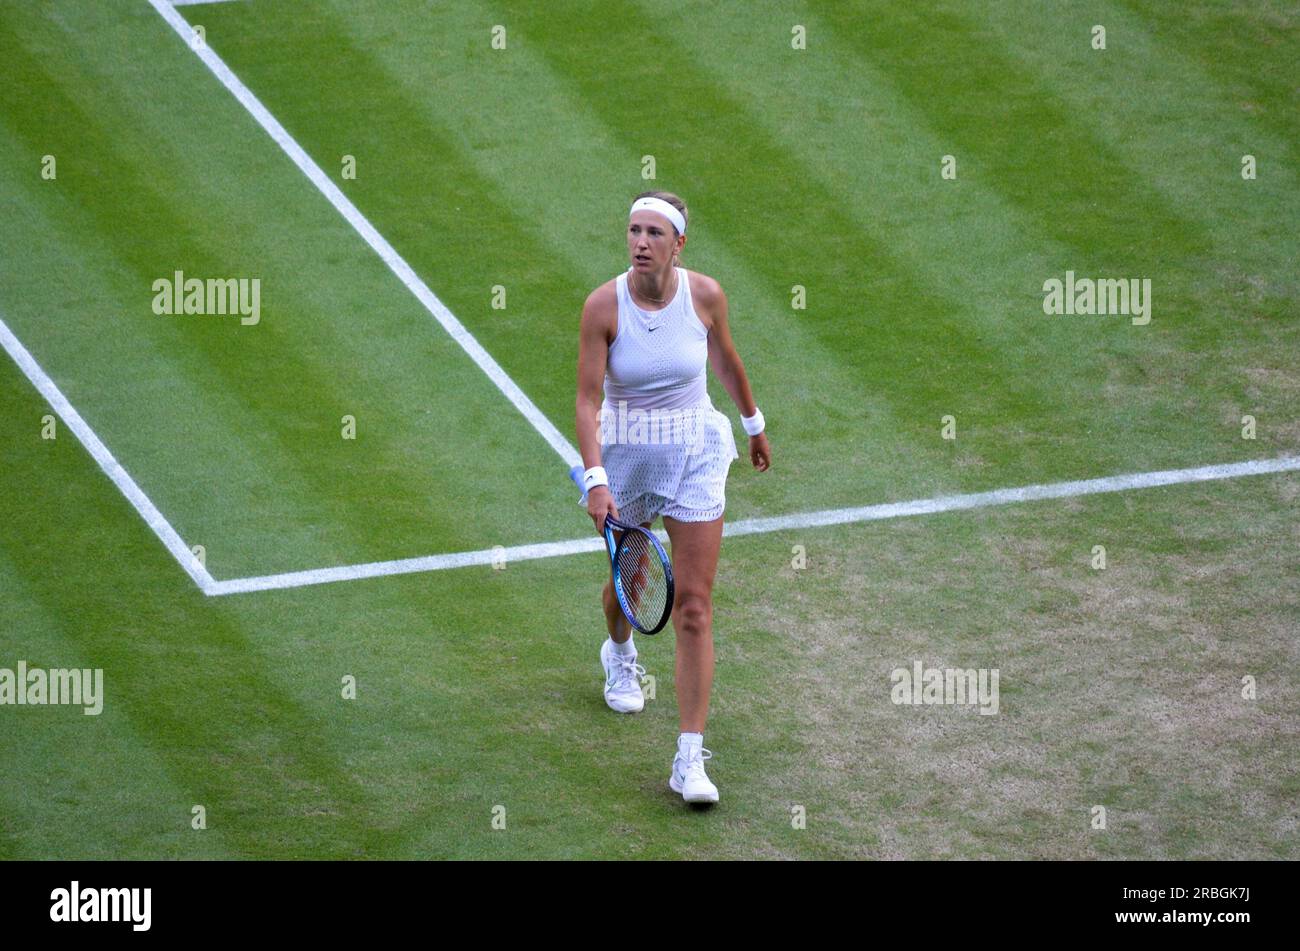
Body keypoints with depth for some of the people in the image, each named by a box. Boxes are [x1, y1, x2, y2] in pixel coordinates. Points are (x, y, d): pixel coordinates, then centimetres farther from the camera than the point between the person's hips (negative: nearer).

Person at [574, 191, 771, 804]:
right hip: (624, 454, 0)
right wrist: (595, 481, -29)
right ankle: (619, 653, 60)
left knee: (693, 606, -7)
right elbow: (587, 400, -18)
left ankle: (690, 760, -7)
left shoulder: (705, 294, -11)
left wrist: (754, 425, 22)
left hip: (695, 453, 0)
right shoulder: (603, 305, -17)